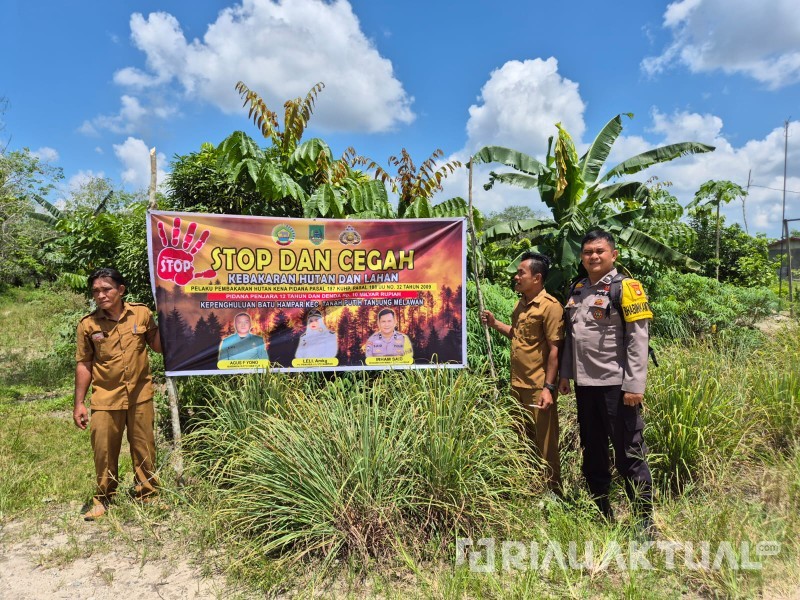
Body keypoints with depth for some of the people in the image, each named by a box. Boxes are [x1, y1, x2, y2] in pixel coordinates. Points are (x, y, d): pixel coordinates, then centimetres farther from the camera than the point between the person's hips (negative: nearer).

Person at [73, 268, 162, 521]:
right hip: (105, 399, 0)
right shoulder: (88, 325, -4)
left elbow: (158, 346, 7)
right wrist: (79, 403, 2)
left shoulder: (142, 313, -4)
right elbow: (84, 364, 2)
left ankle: (147, 495, 29)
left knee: (144, 448, 11)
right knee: (104, 451, 9)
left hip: (140, 395, 0)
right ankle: (103, 499, 31)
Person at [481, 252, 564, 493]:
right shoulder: (521, 303, 11)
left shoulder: (550, 306, -14)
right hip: (518, 385, 8)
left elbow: (554, 349, -16)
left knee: (544, 443, 5)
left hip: (539, 387, -8)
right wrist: (495, 323, 9)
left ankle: (552, 491, 21)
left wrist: (549, 388, -18)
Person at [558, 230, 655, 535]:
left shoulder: (625, 288, -7)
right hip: (585, 384, 7)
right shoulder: (577, 291, 12)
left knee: (629, 454, 1)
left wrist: (634, 385, -16)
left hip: (616, 385, -7)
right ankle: (602, 515, 31)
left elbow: (638, 340, -12)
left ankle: (645, 521, 16)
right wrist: (565, 374, 13)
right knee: (593, 453, 16)